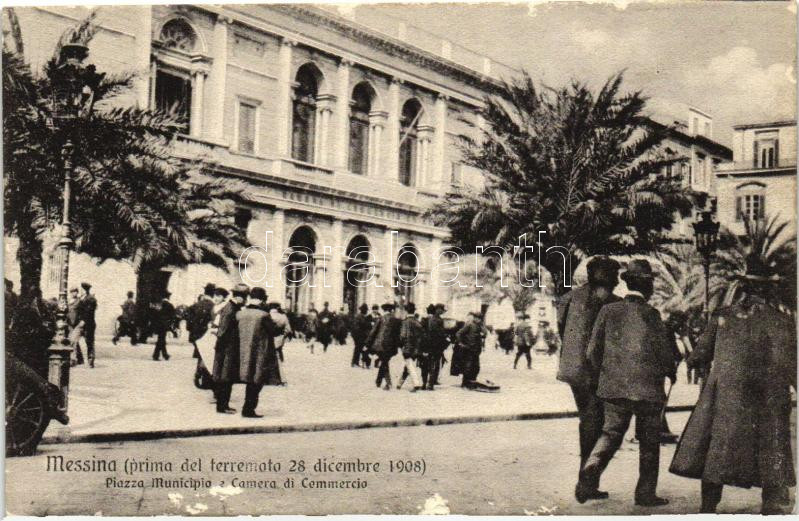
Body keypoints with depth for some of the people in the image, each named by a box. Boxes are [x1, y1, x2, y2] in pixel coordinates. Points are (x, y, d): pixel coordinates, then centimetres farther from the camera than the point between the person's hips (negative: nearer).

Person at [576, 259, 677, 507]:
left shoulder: (608, 310, 0)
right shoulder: (650, 314, -10)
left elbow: (592, 351, 2)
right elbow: (665, 352, -6)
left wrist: (603, 372, 20)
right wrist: (671, 372, 15)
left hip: (613, 385, 3)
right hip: (647, 387, -3)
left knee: (611, 433, 14)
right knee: (649, 440, 10)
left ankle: (591, 467, -11)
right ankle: (645, 493, 15)